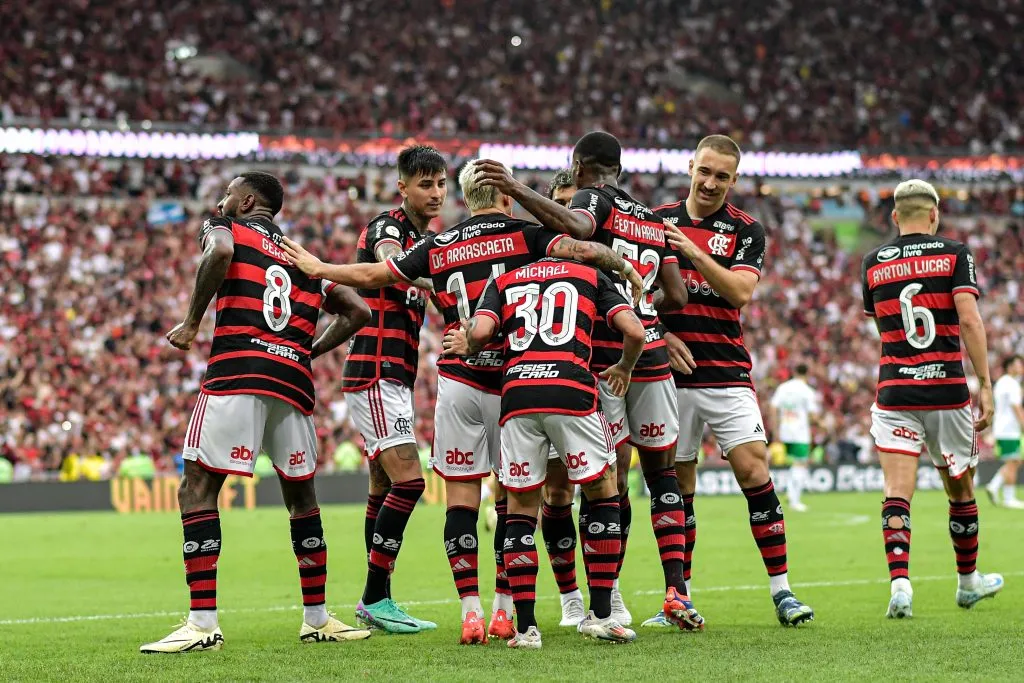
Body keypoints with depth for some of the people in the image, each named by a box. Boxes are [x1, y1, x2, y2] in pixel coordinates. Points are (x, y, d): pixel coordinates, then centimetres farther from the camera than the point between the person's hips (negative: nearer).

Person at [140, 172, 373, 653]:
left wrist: (192, 321, -6)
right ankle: (317, 619, 25)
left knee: (198, 490, -3)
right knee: (301, 495, 19)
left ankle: (203, 623, -12)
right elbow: (357, 311, 23)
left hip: (236, 373, -5)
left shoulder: (226, 229, 11)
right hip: (292, 380, 5)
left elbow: (220, 252, -14)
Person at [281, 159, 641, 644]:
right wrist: (623, 265, 6)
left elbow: (371, 275, 13)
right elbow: (581, 250, -12)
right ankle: (504, 610, 7)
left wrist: (317, 268, 29)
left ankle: (470, 611, -3)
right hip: (512, 383, -2)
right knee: (514, 496, 7)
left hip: (459, 381, 2)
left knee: (461, 497, 3)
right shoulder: (523, 234, 0)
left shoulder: (439, 246, 8)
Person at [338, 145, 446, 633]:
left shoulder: (426, 238, 17)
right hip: (376, 371, -9)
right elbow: (390, 261, -34)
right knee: (408, 480, -16)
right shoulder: (386, 227, -11)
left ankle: (374, 601, 14)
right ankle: (376, 599, -11)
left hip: (396, 378, 9)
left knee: (384, 488, 10)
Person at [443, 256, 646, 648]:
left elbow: (480, 331, 4)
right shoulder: (591, 277, 22)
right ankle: (600, 614, 11)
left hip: (517, 392, 2)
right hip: (571, 391, -1)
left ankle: (525, 626, 8)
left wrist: (467, 347, 26)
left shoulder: (503, 282, 24)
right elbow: (634, 332, 10)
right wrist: (625, 368, 30)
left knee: (521, 506, 13)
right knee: (602, 492, 15)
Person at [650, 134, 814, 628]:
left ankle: (782, 591, -5)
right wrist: (660, 334, -8)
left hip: (726, 372, -1)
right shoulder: (657, 220, 8)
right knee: (677, 484, 4)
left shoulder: (746, 230, 4)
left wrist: (695, 252, -18)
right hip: (670, 370, 1)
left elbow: (741, 292, -10)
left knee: (754, 472, -10)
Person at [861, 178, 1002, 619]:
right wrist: (985, 384, -9)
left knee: (897, 493, -4)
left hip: (895, 392, 1)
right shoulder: (954, 255, -1)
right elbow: (969, 321, -11)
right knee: (960, 491, 15)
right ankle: (969, 581, 29)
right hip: (948, 391, -1)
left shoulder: (873, 264, 7)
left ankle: (899, 582, -23)